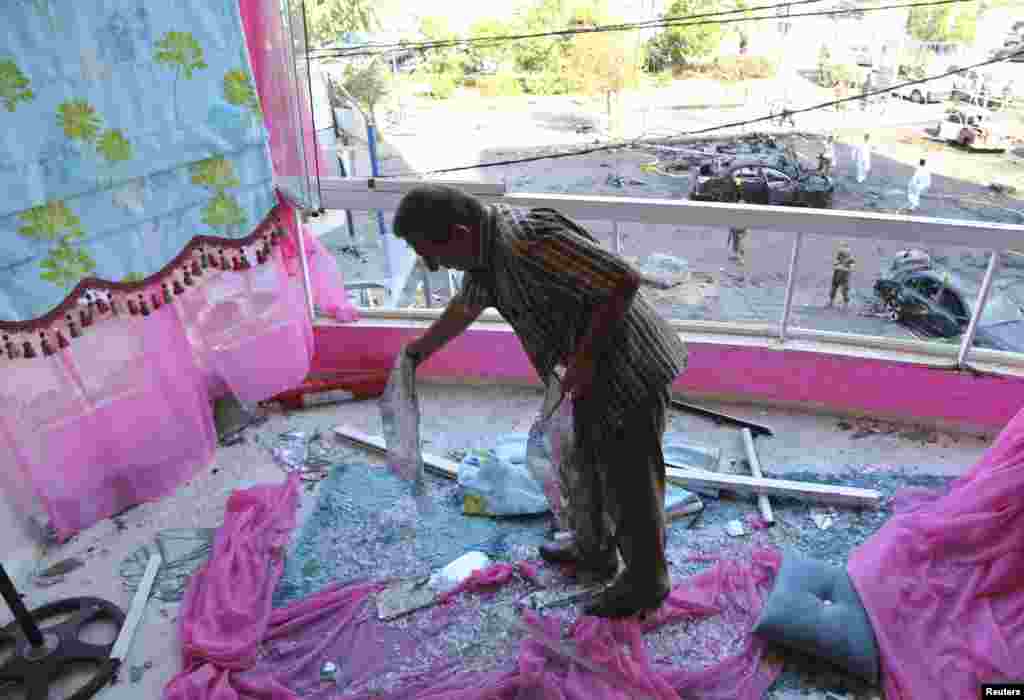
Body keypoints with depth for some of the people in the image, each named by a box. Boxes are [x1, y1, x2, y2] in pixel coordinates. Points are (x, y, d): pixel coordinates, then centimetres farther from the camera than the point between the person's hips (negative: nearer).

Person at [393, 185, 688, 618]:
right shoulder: (485, 245, 1)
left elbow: (623, 280, -30)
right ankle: (593, 550, 47)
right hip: (597, 369, 10)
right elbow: (466, 305, 21)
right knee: (580, 460, 24)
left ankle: (645, 582, 32)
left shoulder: (528, 242, -30)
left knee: (630, 482, 8)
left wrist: (585, 356, -25)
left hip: (632, 370, -9)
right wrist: (422, 348, 36)